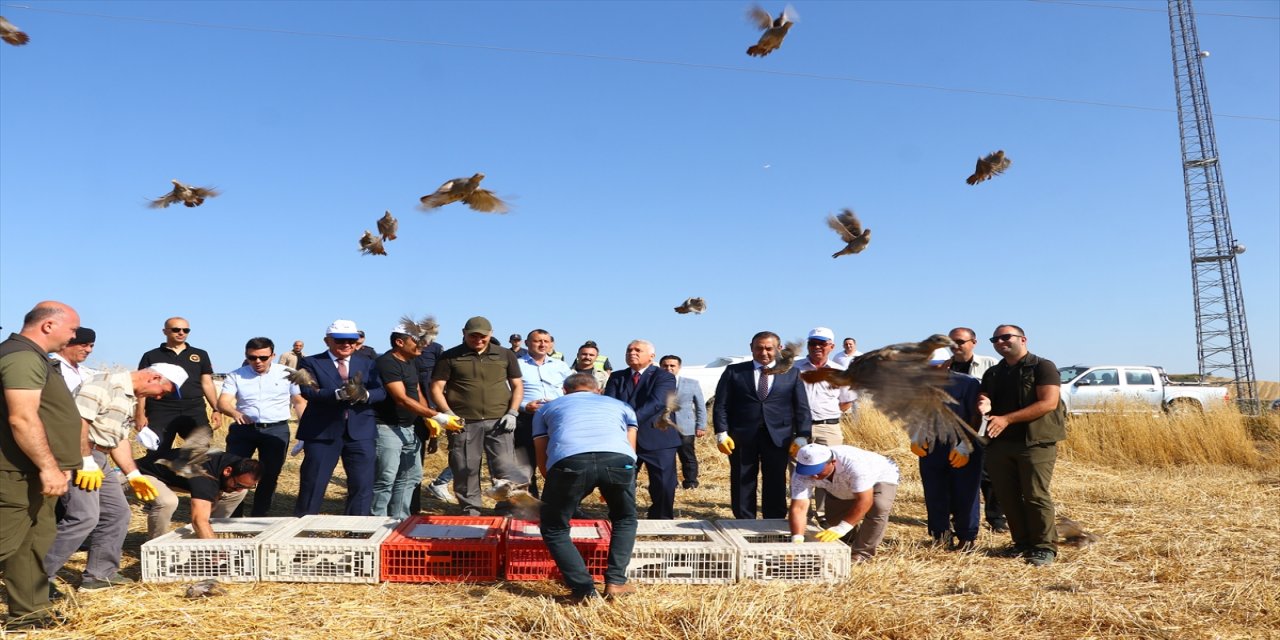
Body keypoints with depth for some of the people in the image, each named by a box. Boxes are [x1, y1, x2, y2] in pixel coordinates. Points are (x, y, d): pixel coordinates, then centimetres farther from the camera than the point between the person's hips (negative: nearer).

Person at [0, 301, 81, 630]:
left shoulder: (31, 356, 16)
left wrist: (53, 465, 25)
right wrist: (49, 467, -24)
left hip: (33, 472, 11)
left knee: (35, 543, 14)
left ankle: (28, 613, 22)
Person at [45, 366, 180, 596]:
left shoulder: (129, 399, 18)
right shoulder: (105, 384, -13)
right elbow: (78, 420, -23)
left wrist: (133, 475, 17)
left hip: (99, 459, 10)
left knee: (118, 513, 10)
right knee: (84, 517, -18)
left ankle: (99, 574, 19)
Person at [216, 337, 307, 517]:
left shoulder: (287, 373, 3)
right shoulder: (236, 376, 4)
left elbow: (300, 401, 7)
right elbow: (222, 402, -8)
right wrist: (235, 413, -31)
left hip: (277, 430, 0)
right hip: (243, 429, 1)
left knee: (270, 475, 5)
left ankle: (259, 517, 19)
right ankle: (232, 516, 12)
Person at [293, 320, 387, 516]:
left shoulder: (367, 364, 12)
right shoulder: (311, 363, 2)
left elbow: (381, 392, 0)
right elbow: (309, 392, -14)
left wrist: (364, 395, -23)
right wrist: (339, 394, -30)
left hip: (360, 432, 3)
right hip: (322, 432, -2)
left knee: (362, 485, 3)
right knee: (313, 484, 6)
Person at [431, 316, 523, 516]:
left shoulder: (505, 355, 10)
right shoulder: (450, 357, 5)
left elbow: (517, 385, 14)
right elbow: (436, 388, 4)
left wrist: (512, 413, 1)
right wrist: (448, 414, -8)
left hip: (498, 422, 1)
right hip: (463, 423, 0)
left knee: (505, 468, -5)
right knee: (465, 470, 4)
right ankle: (470, 513, 17)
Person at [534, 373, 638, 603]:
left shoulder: (547, 408, 37)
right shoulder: (621, 405, 38)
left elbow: (542, 462, 36)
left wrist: (558, 488, 54)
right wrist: (609, 486, 52)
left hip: (569, 460, -1)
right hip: (618, 459, 1)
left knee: (554, 529, 22)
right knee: (625, 520, 31)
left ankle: (584, 591, 10)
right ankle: (615, 582, 22)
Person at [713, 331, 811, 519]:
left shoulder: (792, 373, 7)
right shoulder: (733, 371, 5)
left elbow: (802, 408, 5)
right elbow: (721, 405, 2)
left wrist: (802, 436, -5)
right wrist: (721, 433, -8)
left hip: (778, 437, 0)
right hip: (742, 436, 0)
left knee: (776, 484, 5)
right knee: (742, 483, 5)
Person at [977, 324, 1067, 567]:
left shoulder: (1043, 367, -3)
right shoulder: (992, 374, 16)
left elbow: (1049, 403, -15)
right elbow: (985, 403, 23)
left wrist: (1006, 419, -19)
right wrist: (985, 407, -6)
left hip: (1036, 442, -6)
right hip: (999, 443, 6)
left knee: (1036, 496, -7)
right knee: (1007, 497, 6)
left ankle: (1045, 547, 3)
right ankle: (1022, 543, 18)